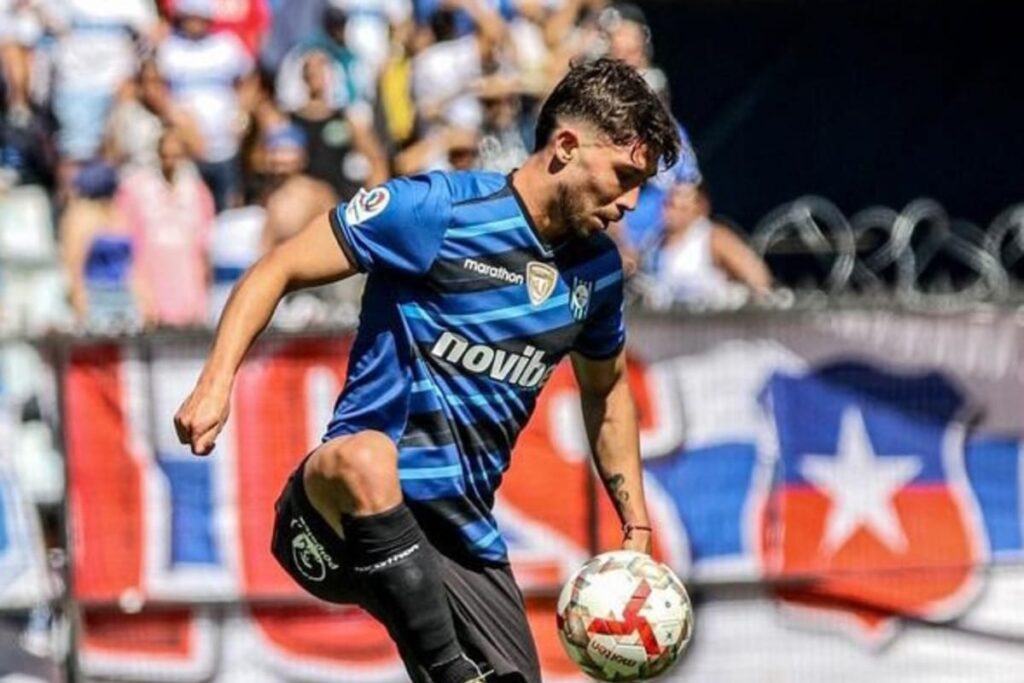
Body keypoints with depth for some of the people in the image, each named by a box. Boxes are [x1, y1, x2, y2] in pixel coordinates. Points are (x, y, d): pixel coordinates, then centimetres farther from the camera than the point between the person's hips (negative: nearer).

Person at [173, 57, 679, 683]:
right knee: (365, 457, -41)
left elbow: (607, 390, 31)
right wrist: (217, 382, -17)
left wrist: (636, 527, 26)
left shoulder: (597, 268, 12)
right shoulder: (435, 210, -8)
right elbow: (280, 269, -4)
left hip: (465, 540, 7)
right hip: (351, 515, -7)